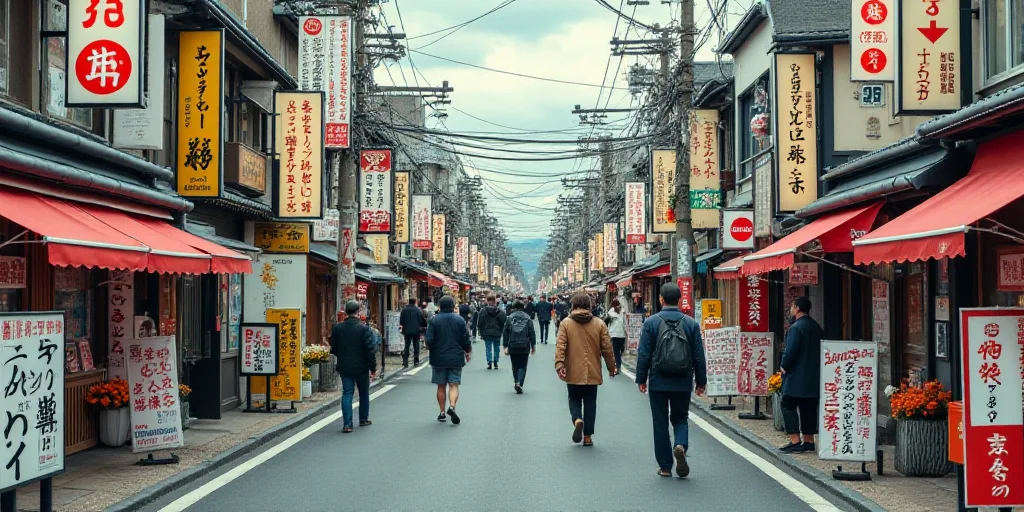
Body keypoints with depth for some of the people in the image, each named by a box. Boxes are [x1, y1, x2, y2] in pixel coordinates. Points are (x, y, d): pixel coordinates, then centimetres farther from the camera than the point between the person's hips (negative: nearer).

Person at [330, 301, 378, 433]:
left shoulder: (337, 328, -3)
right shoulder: (364, 329, -13)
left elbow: (333, 349, 5)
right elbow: (370, 350, -13)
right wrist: (373, 367, -5)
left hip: (344, 367, 2)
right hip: (361, 367, -2)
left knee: (347, 393, 3)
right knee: (364, 393, 16)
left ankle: (347, 424, -6)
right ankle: (363, 419, 28)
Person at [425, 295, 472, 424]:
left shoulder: (434, 320, -6)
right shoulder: (460, 320, -3)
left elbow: (429, 340, -10)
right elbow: (466, 340, -1)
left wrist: (431, 347, 13)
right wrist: (468, 352, 18)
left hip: (438, 359, 0)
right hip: (456, 358, 0)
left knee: (441, 386, 10)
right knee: (454, 385, 2)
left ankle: (442, 412, 14)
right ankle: (452, 406, -21)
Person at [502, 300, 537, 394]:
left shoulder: (509, 318, 1)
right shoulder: (528, 318, -2)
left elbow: (505, 333, 1)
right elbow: (532, 333, -2)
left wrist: (505, 346, 6)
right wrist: (533, 345, 6)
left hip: (513, 347, 1)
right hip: (524, 347, -1)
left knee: (515, 366, 14)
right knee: (522, 366, 3)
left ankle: (516, 382, 16)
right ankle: (519, 383, -13)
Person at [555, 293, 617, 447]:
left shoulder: (566, 323, -4)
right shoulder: (599, 324, -1)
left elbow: (560, 346, -13)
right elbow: (607, 348, 2)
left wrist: (559, 365, -14)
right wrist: (612, 367, 11)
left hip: (573, 372, -1)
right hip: (593, 373, 1)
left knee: (574, 399, 16)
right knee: (590, 403, 10)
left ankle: (577, 419, -12)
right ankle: (588, 436, 11)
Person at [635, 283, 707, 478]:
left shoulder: (651, 322, -6)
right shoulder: (691, 323, -1)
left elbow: (644, 354, -5)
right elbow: (699, 355, 3)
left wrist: (641, 379, 4)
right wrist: (701, 381, 11)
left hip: (658, 382, -1)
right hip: (683, 383, 1)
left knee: (660, 423, 8)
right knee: (680, 418, 16)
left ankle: (665, 466, 11)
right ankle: (681, 445, -14)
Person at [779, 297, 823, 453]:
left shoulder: (796, 327, -14)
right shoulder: (816, 327, 13)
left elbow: (790, 351, -20)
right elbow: (820, 350, 16)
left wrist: (784, 367, -7)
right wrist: (814, 367, 17)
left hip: (796, 376, -8)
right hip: (813, 376, 8)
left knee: (788, 406, -3)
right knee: (809, 408, 11)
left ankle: (795, 441, -10)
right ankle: (809, 441, 13)